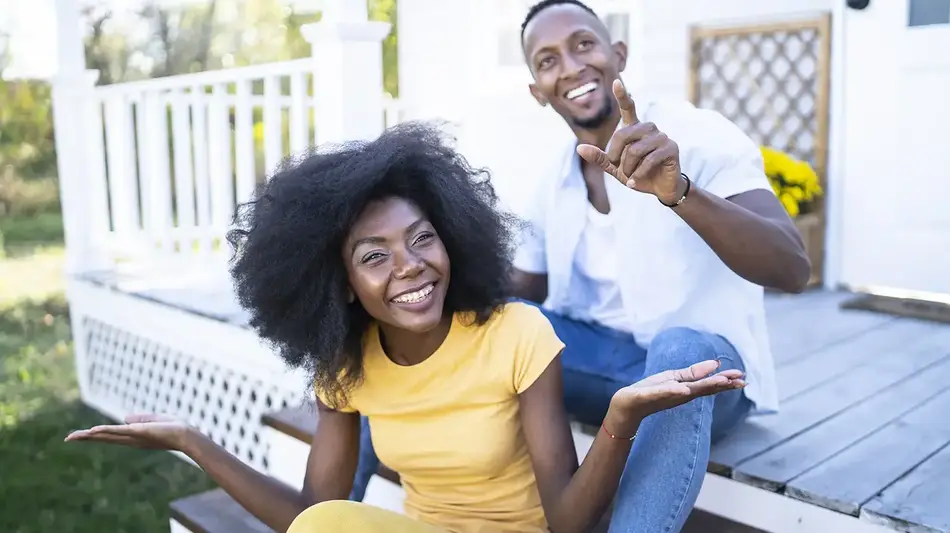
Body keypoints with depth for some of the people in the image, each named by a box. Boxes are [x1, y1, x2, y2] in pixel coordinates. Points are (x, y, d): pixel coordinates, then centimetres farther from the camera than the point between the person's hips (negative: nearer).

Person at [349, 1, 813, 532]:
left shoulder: (698, 134, -12)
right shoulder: (554, 186, 5)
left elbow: (793, 269, -24)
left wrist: (679, 191, -42)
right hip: (603, 362, 5)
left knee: (677, 351, -40)